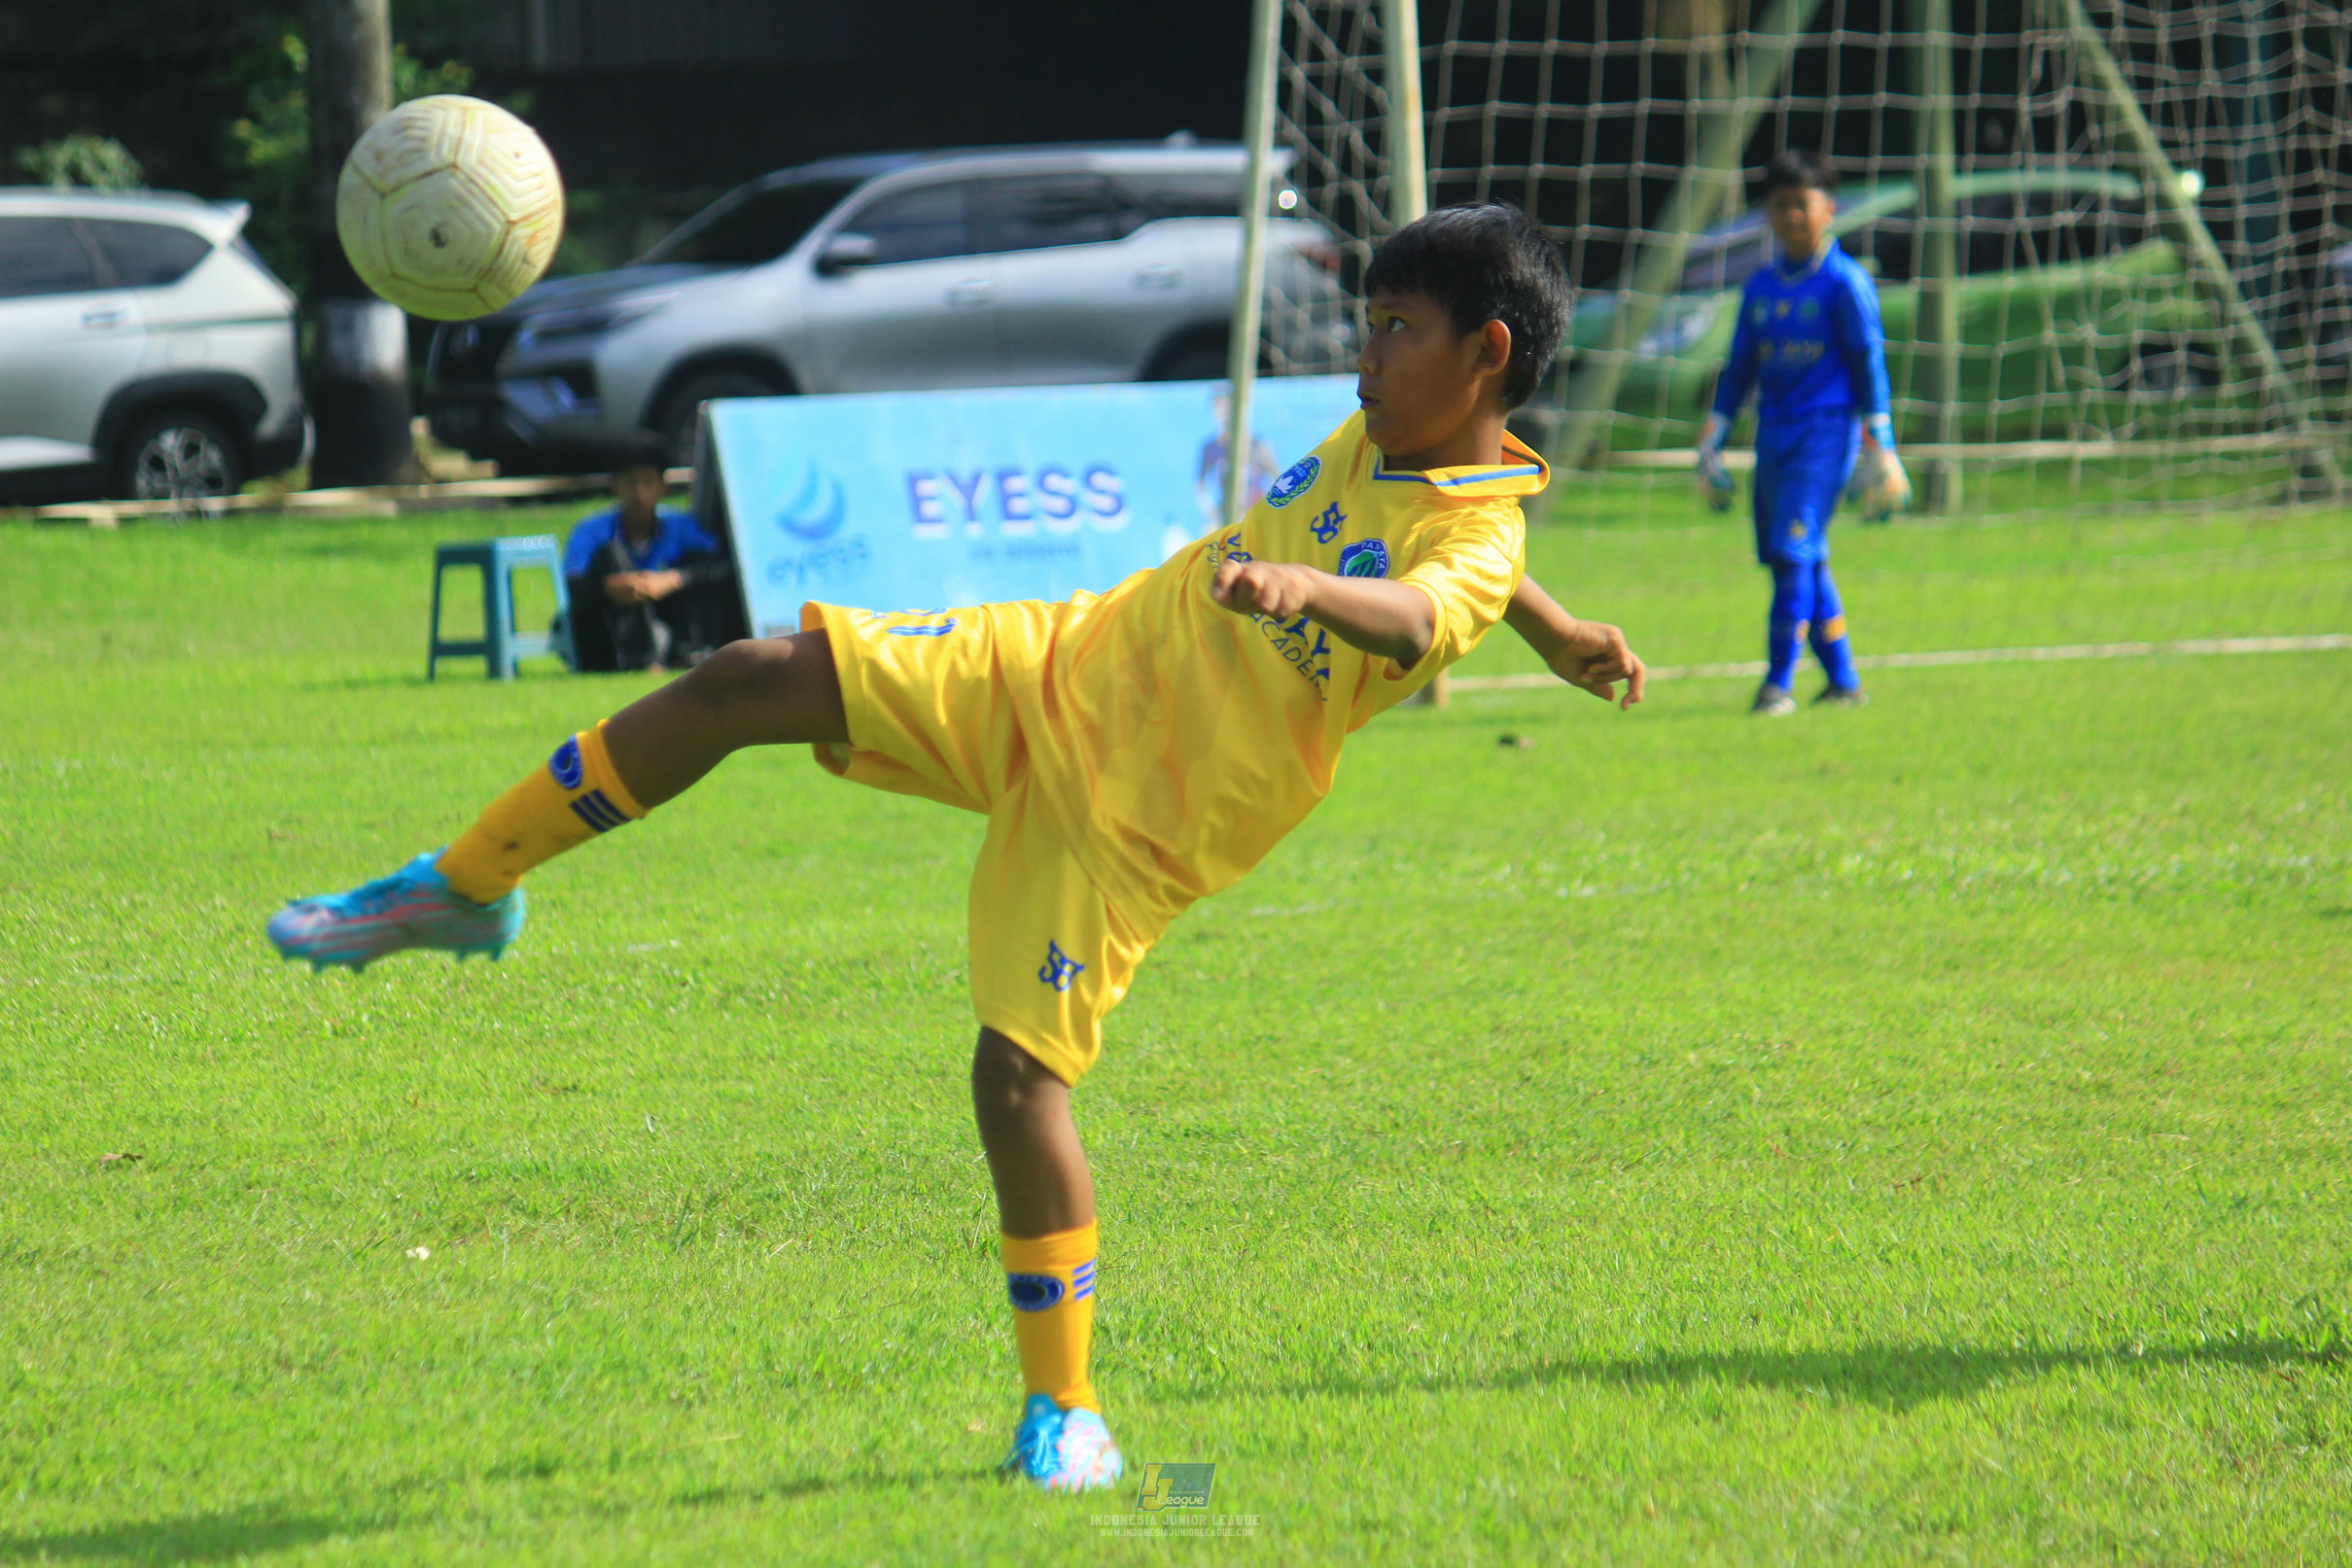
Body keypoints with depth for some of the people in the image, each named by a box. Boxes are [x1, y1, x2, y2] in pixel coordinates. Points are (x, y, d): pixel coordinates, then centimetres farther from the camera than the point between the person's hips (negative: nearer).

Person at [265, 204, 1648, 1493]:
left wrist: (1292, 583, -63)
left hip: (1136, 823, -6)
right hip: (1058, 673, 7)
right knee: (752, 682, -7)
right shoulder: (1380, 437, 5)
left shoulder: (1478, 551, -19)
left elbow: (1413, 611, -43)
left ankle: (1065, 1413, -1)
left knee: (1018, 1069, -16)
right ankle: (464, 892, 7)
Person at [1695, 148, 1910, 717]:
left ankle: (1779, 684, -14)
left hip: (1827, 430, -6)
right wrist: (1711, 443, 16)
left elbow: (1869, 363, -5)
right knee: (1795, 559, 6)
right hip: (1774, 432, 6)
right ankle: (1843, 681, 15)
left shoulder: (1844, 281, -4)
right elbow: (1739, 369, 19)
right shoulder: (1761, 287, 13)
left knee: (1794, 551, -15)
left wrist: (1879, 447, -8)